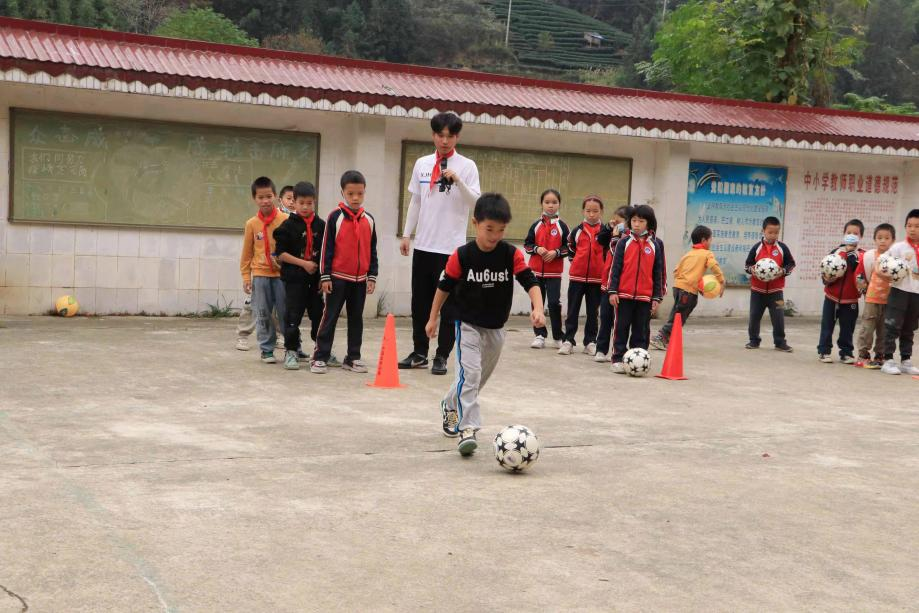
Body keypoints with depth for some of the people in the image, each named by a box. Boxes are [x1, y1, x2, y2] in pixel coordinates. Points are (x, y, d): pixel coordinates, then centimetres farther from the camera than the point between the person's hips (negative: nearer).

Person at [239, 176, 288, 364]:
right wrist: (246, 276, 5)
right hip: (260, 275, 2)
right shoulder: (252, 224, 1)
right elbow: (247, 252, 7)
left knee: (285, 312, 2)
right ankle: (266, 349, 15)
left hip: (282, 273, -1)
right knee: (263, 314, 6)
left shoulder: (285, 220, -4)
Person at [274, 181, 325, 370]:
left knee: (319, 314, 8)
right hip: (294, 278, -3)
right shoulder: (288, 226, -3)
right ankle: (291, 351, 7)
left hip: (316, 278, 3)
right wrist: (304, 263, -13)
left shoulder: (320, 225, 6)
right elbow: (281, 254, -7)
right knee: (293, 316, -3)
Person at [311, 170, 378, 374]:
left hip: (360, 279, 4)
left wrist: (372, 276, 7)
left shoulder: (369, 220, 5)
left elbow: (372, 250, 11)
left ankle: (353, 357, 18)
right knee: (330, 317, 0)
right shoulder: (335, 217, -6)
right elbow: (326, 248, -6)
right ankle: (320, 356, 4)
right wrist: (325, 276, -8)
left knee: (356, 318, 10)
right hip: (338, 277, -4)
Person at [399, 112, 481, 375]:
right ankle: (419, 352, 20)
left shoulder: (467, 166, -3)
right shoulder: (422, 164, 9)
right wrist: (406, 234, 10)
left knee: (448, 304, 0)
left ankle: (442, 356, 6)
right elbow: (415, 201, 14)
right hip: (423, 244, 4)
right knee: (420, 301, 10)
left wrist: (458, 181, -25)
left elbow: (476, 202, -11)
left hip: (451, 246, -4)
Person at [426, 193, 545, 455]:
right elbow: (445, 286, -2)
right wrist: (433, 318, 3)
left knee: (480, 377, 18)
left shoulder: (512, 254, -11)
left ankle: (450, 406, 43)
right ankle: (467, 429, -19)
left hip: (495, 328, 4)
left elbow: (530, 282, -16)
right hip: (468, 325, -3)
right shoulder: (461, 256, -14)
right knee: (469, 373, -20)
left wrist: (538, 308, -34)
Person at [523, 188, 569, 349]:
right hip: (536, 270, 3)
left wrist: (556, 253, -15)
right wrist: (537, 249, -11)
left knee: (554, 303, -7)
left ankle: (558, 336, 6)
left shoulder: (562, 226, 0)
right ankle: (540, 335, 15)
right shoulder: (536, 225, 5)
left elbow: (568, 247, 1)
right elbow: (527, 244, 7)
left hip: (554, 272, -2)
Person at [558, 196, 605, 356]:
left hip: (597, 278, 0)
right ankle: (568, 340, 8)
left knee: (593, 311, 8)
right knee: (572, 310, 3)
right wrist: (577, 261, 5)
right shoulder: (577, 230, 3)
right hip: (577, 276, 1)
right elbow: (570, 249, 14)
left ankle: (590, 342, 15)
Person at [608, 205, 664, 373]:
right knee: (622, 328, 3)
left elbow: (658, 273, 7)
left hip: (645, 296, 1)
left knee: (641, 330, 6)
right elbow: (616, 268, 1)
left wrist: (657, 297, 4)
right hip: (624, 294, -1)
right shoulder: (624, 242, 2)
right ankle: (618, 359, 8)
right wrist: (613, 291, -5)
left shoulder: (654, 245, 5)